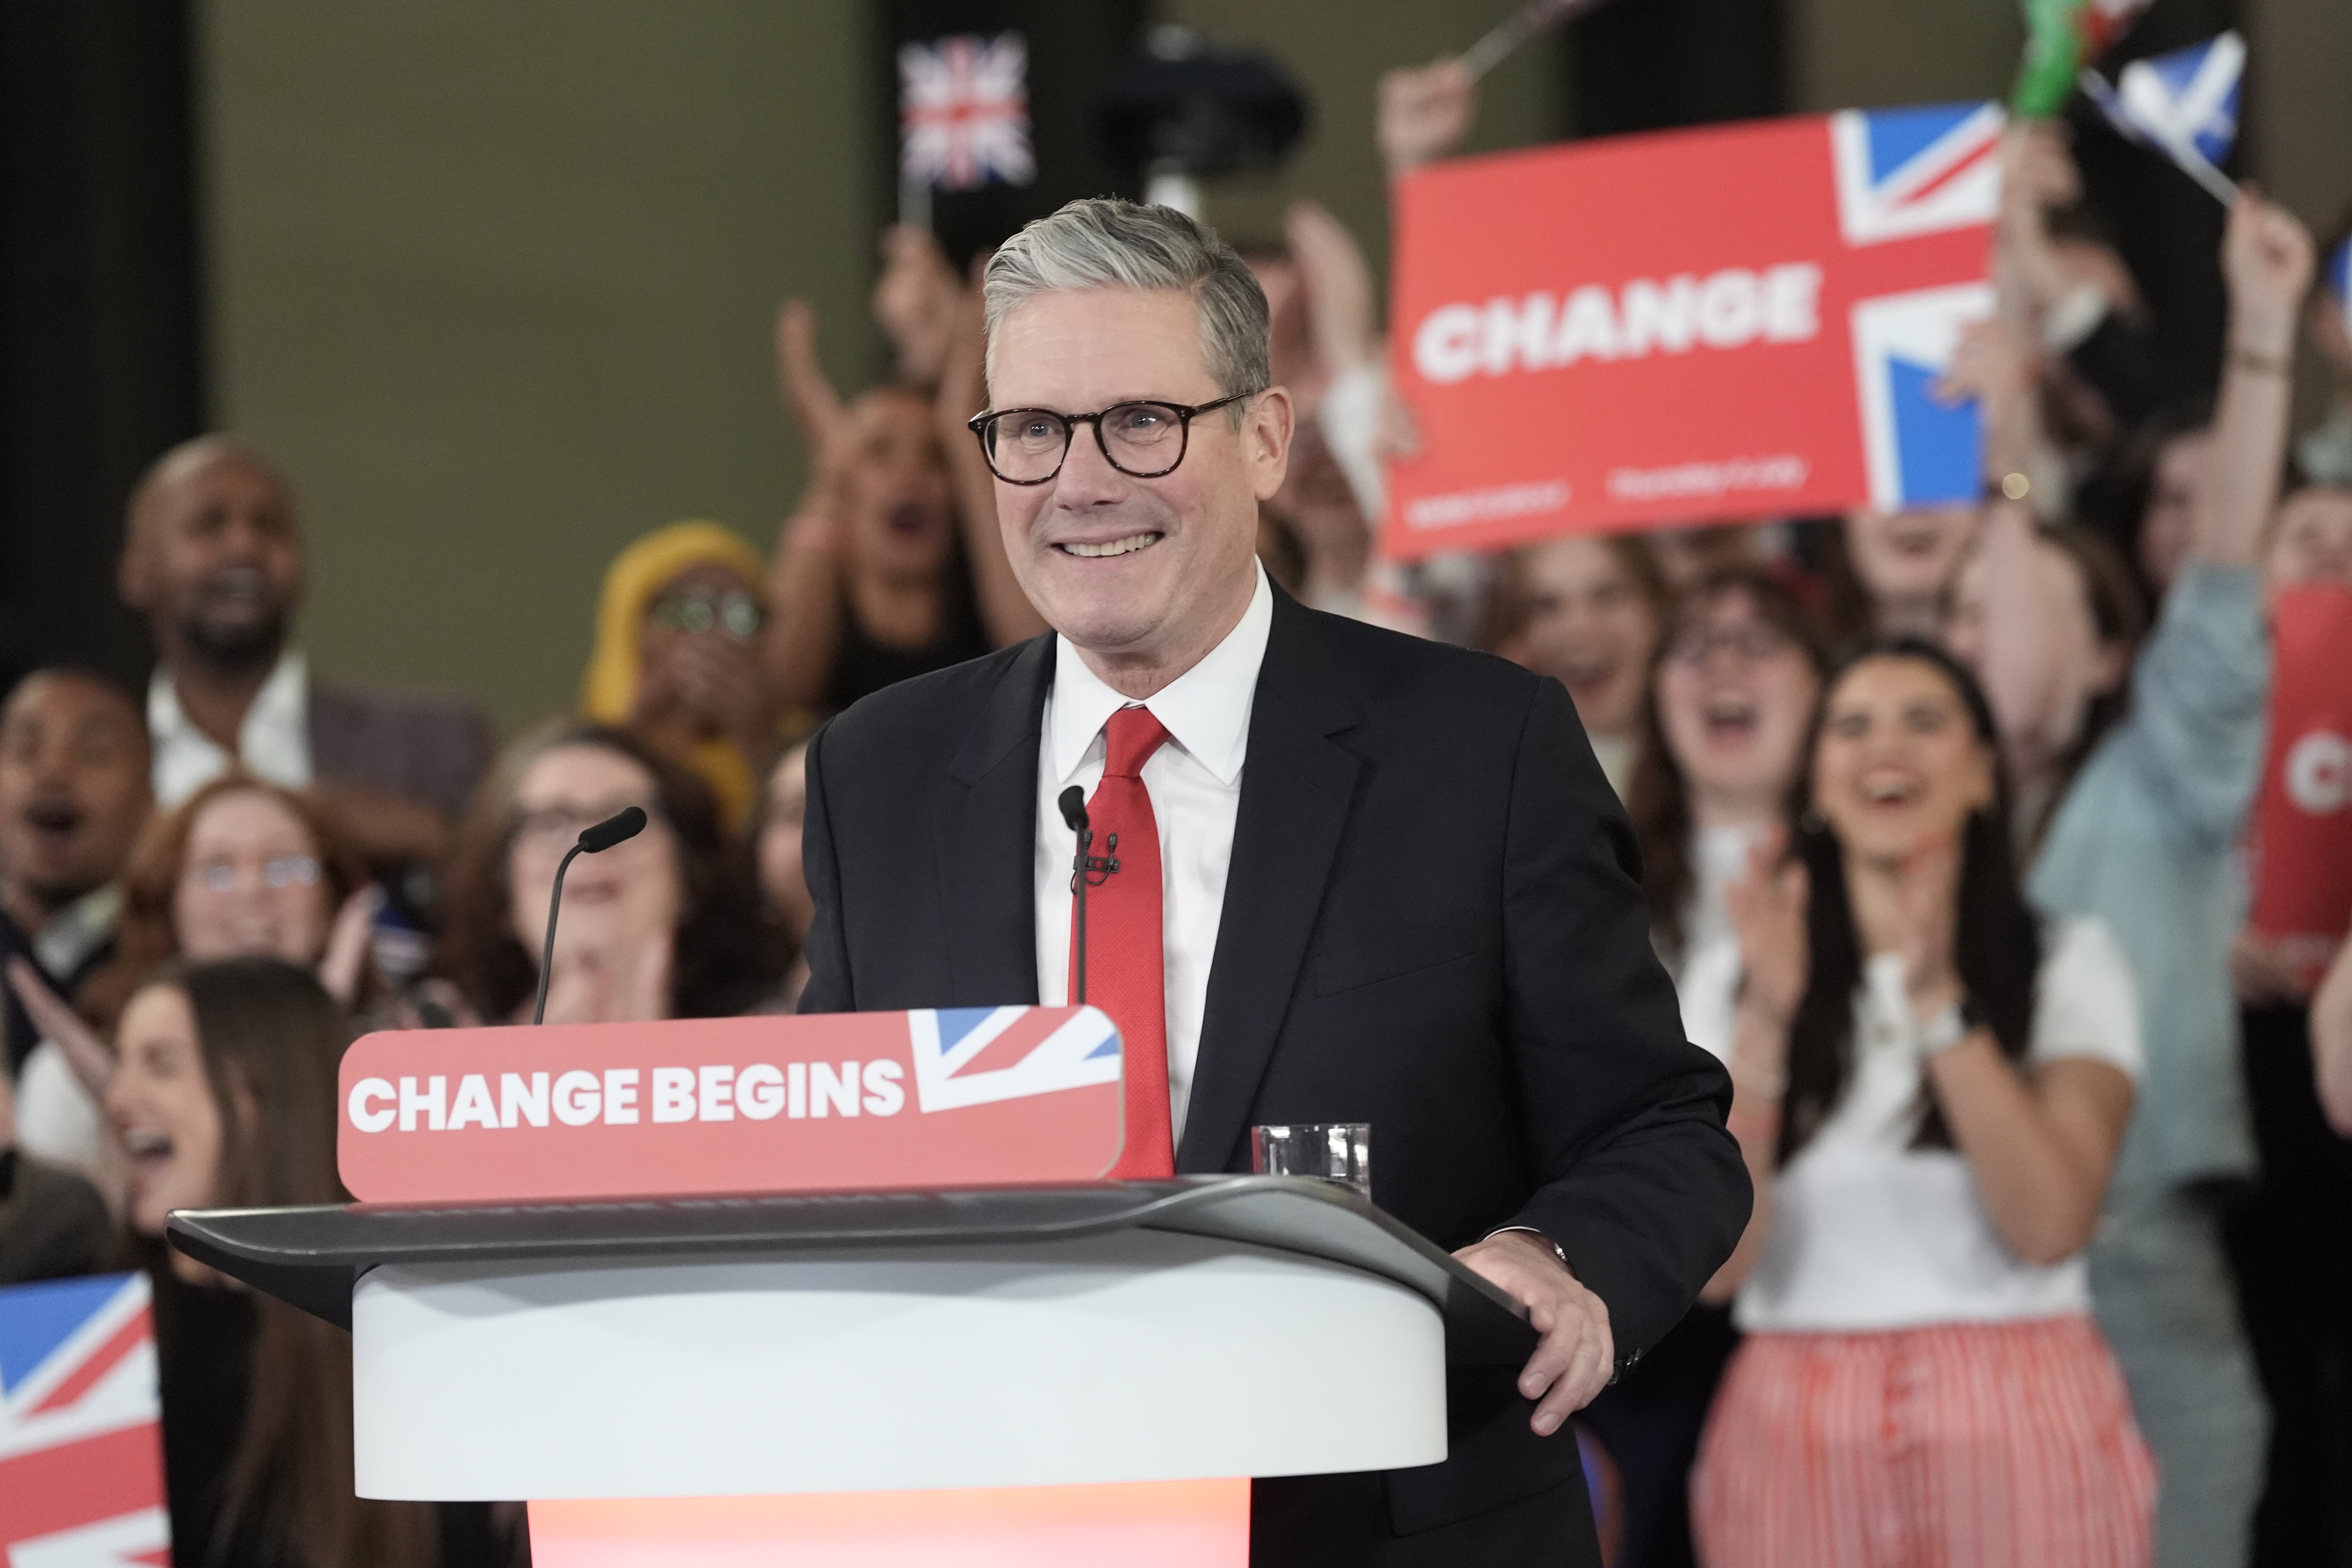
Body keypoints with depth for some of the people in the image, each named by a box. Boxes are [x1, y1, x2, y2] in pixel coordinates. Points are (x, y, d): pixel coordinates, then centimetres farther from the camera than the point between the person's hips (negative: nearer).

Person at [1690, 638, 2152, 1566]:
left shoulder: (2070, 965, 3)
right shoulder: (1742, 977, 8)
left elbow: (2050, 1227, -12)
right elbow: (1717, 1257, -5)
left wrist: (1940, 1003, -18)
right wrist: (1766, 1021, -14)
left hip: (2017, 1426, -1)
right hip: (1798, 1435, 1)